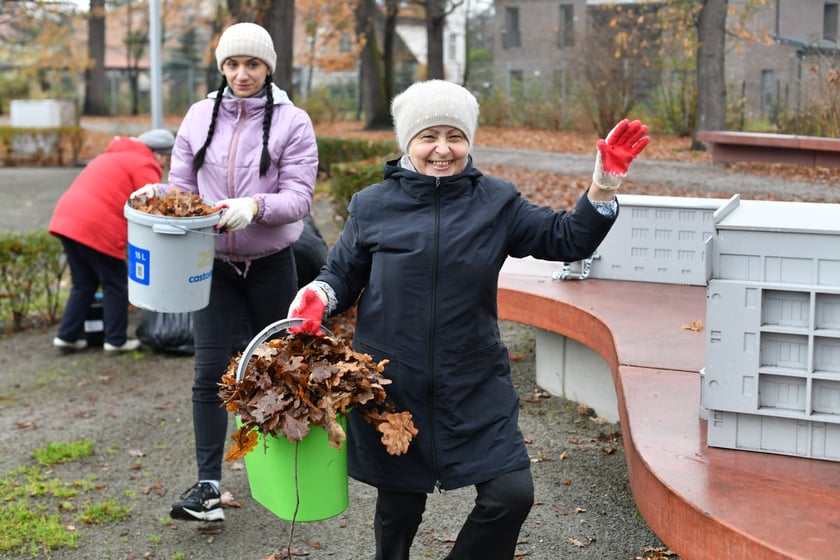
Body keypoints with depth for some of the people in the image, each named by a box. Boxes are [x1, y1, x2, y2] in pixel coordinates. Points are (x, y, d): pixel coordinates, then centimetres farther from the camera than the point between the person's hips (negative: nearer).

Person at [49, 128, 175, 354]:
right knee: (115, 284, 7)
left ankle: (67, 336, 19)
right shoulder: (145, 167, -2)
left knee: (83, 284, 19)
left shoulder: (114, 156, 28)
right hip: (97, 227, -9)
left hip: (66, 217, 9)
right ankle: (116, 340, 13)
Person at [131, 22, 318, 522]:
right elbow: (183, 184, 5)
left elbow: (299, 198, -13)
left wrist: (256, 205, -32)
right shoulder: (200, 116, 2)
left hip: (272, 263, -2)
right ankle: (209, 486, -2)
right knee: (210, 371, -6)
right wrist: (158, 193, -18)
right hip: (214, 262, 2)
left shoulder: (292, 121, -8)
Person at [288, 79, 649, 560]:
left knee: (512, 494, -8)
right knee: (399, 507, 13)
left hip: (477, 388, 1)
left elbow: (567, 238, 1)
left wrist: (605, 184, -12)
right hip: (392, 388, 0)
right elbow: (342, 274, 10)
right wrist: (317, 297, -11)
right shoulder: (373, 206, 0)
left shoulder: (497, 203, 1)